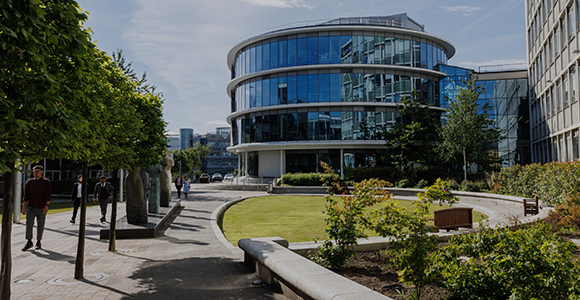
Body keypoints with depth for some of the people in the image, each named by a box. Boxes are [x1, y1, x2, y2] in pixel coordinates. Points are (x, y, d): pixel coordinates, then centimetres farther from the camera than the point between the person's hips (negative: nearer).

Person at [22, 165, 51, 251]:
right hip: (30, 207, 1)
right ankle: (29, 242, -1)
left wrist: (46, 206, -21)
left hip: (42, 208, -1)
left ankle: (38, 242, 22)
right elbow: (25, 195, 6)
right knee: (29, 223, -14)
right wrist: (23, 207, 3)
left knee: (40, 225, 7)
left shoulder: (47, 182, -4)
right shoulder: (29, 182, 3)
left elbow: (48, 195, -10)